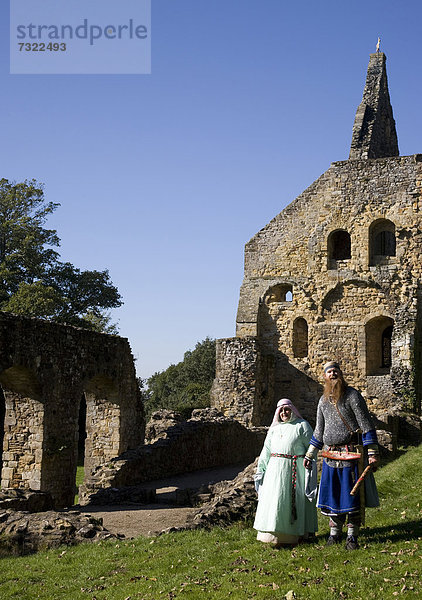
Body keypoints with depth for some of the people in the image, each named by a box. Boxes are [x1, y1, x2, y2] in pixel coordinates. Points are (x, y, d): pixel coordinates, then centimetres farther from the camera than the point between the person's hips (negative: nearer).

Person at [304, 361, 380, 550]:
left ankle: (352, 536, 6)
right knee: (331, 493, 7)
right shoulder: (323, 400, 13)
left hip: (351, 454, -5)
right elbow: (319, 430, 22)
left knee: (352, 494, -2)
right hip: (330, 456, 5)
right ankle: (335, 533, 19)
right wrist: (310, 455, 21)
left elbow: (366, 424, -8)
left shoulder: (352, 395, -4)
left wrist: (372, 453, -14)